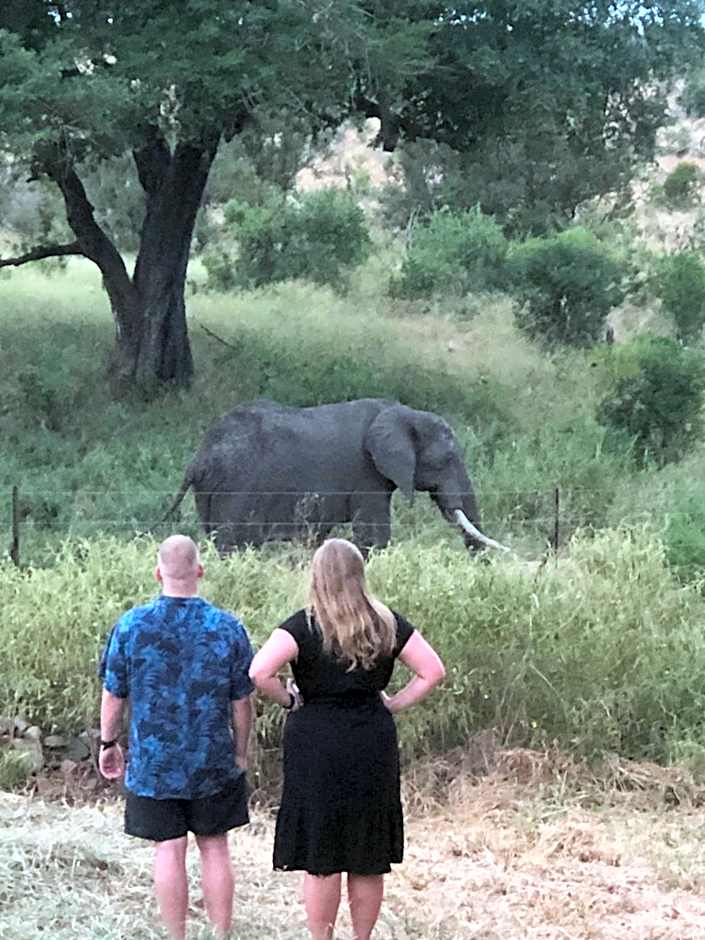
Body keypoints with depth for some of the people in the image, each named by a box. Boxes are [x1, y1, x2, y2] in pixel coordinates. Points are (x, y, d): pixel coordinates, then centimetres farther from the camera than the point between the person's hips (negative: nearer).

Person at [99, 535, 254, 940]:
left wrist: (109, 743, 12)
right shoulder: (228, 628, -7)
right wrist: (241, 753, 11)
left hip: (152, 764, 0)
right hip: (213, 763, 0)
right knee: (215, 848, 10)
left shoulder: (130, 626, -8)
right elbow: (242, 701, -2)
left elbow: (113, 695, -2)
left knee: (169, 850, 5)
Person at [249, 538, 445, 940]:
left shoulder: (304, 626, -9)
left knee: (320, 859, 5)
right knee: (369, 860, 13)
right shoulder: (387, 624, 3)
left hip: (317, 745, -3)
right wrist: (394, 704, 7)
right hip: (373, 745, 3)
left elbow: (259, 672, -21)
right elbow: (433, 671, 3)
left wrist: (290, 700, -6)